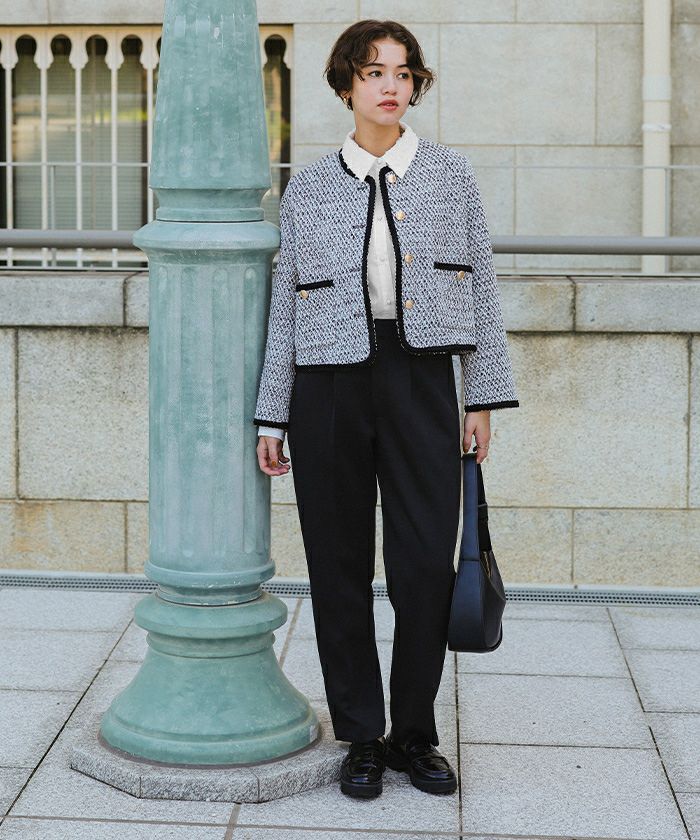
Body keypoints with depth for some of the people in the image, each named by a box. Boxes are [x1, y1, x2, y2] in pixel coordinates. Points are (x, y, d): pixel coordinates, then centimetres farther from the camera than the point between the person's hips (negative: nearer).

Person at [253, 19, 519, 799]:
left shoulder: (449, 174, 7)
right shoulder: (308, 188, 7)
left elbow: (481, 288, 8)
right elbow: (286, 304, 8)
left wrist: (483, 399, 3)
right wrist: (271, 418, 5)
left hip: (421, 377, 0)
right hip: (330, 384, 0)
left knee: (426, 568, -4)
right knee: (340, 571, 4)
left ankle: (415, 736, 14)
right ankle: (361, 738, 17)